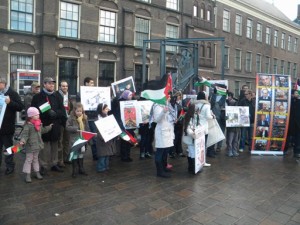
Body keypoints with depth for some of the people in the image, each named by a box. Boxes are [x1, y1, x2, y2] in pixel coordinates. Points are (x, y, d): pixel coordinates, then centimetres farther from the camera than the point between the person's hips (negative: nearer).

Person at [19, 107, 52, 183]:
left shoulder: (39, 124, 5)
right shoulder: (28, 125, -19)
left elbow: (42, 130, 22)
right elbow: (25, 134, -24)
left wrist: (49, 127, 28)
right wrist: (22, 141, -39)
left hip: (37, 145, 7)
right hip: (30, 146, -7)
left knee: (35, 159, 19)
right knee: (29, 160, 3)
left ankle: (37, 172, 29)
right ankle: (27, 175, 11)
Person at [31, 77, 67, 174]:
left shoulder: (57, 96, 11)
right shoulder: (37, 96, 1)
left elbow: (62, 110, 5)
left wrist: (55, 113, -14)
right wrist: (47, 113, -17)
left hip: (55, 125, 4)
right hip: (43, 125, -3)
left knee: (54, 145, 11)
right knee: (44, 146, -1)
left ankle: (54, 164, 23)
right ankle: (44, 166, 11)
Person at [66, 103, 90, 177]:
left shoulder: (85, 118, 4)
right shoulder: (71, 118, -7)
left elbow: (87, 128, 8)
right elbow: (67, 127, -11)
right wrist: (76, 129, -20)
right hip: (74, 139, -4)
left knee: (81, 153, 13)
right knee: (74, 154, 2)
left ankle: (81, 168, 26)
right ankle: (75, 170, 13)